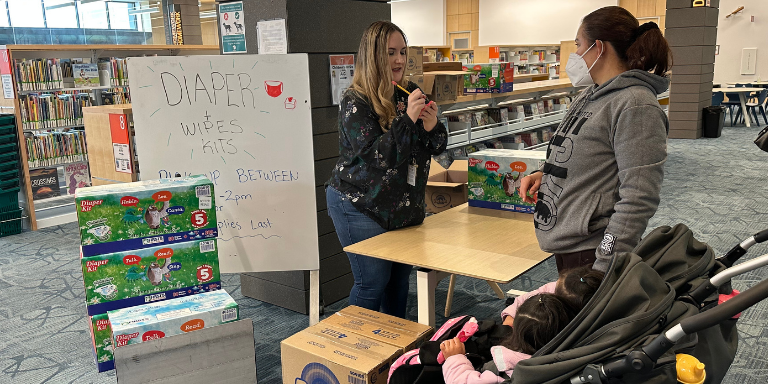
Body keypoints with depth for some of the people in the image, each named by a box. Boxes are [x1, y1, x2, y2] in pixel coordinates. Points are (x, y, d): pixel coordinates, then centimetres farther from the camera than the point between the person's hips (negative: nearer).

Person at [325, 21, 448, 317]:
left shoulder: (410, 94, 3)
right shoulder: (355, 102, -14)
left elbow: (437, 147, 5)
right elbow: (375, 157, -22)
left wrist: (432, 126, -17)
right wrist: (407, 119, -30)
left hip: (404, 206, 6)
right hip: (361, 207, -6)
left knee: (400, 278, 17)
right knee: (373, 282, 1)